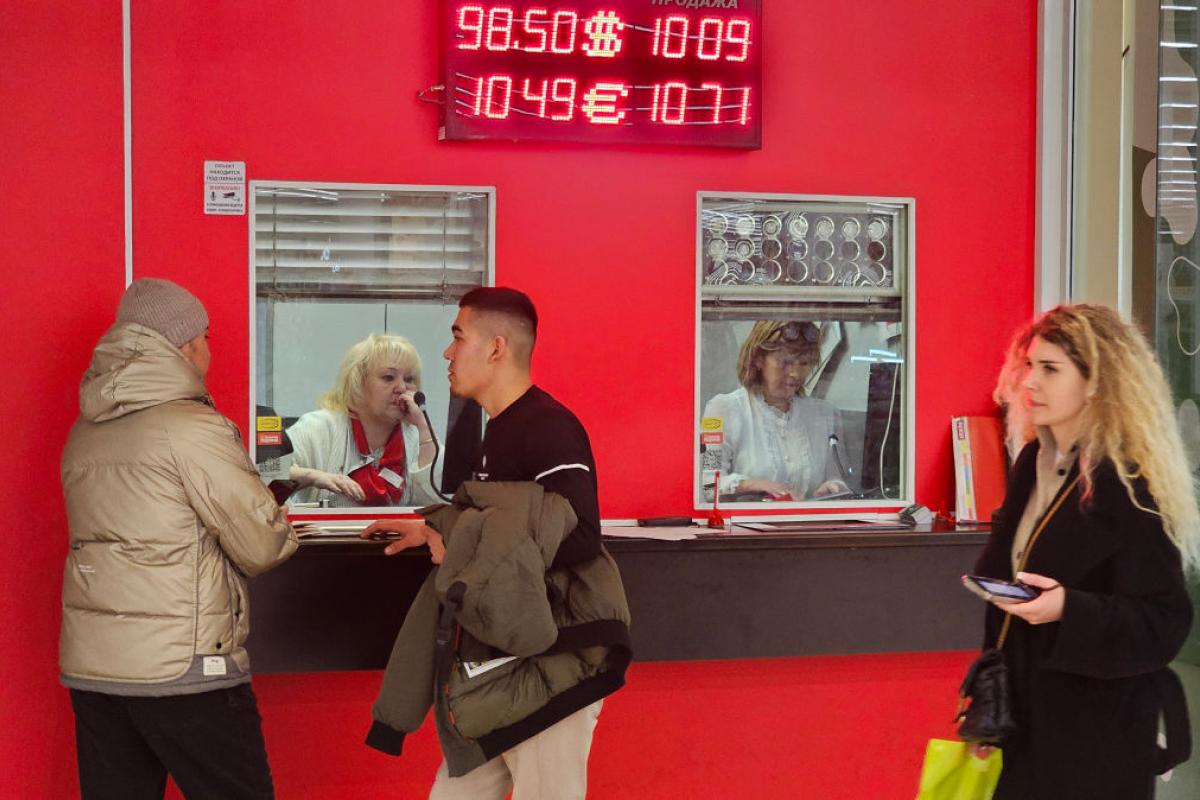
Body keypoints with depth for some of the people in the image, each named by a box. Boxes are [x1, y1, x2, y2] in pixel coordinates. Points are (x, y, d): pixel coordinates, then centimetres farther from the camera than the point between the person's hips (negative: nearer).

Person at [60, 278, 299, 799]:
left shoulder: (84, 433, 11)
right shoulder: (194, 428, -11)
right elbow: (261, 549, -12)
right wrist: (281, 531, 10)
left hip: (89, 668, 7)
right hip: (184, 671, -7)